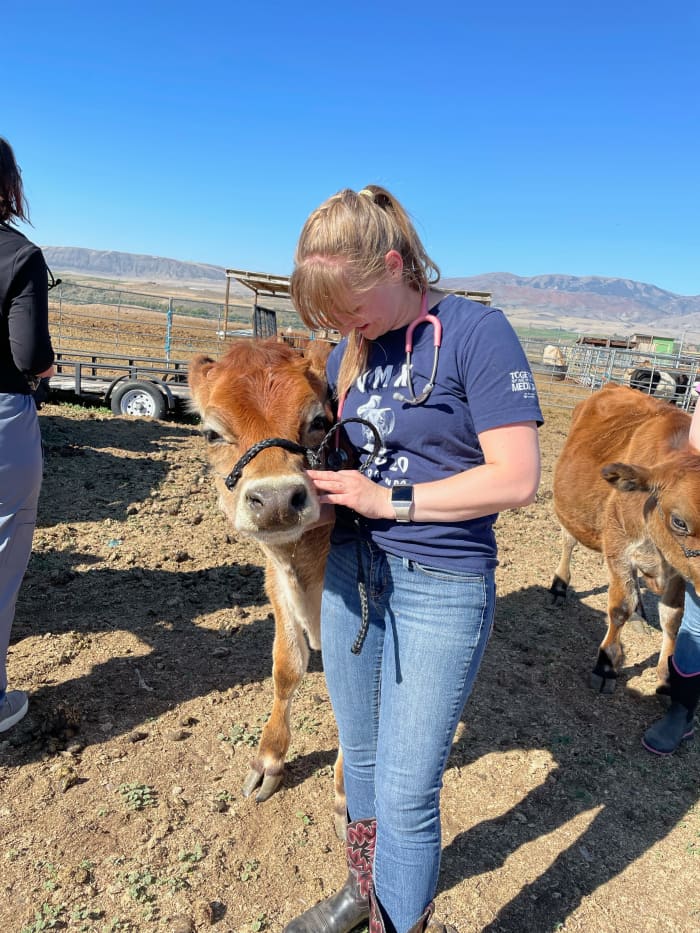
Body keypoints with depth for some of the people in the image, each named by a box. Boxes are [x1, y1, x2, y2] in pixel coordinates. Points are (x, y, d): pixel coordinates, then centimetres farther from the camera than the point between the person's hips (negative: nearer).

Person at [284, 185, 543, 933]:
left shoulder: (475, 331, -13)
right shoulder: (352, 349, 6)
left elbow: (516, 478, -17)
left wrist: (390, 499, -19)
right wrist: (308, 480, -7)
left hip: (440, 588, -6)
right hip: (348, 573, 7)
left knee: (405, 792, 3)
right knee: (360, 757, 23)